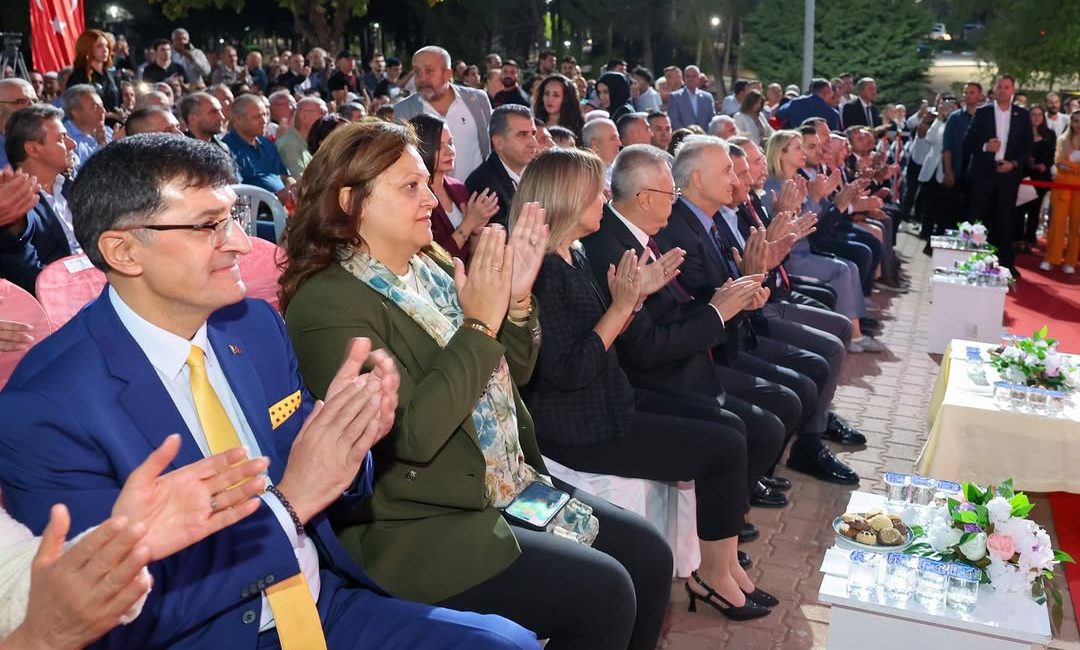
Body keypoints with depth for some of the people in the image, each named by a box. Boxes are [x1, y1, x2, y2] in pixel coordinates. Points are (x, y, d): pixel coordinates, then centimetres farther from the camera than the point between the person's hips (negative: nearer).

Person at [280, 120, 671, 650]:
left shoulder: (434, 266, 6)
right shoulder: (327, 303, -17)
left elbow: (512, 373, 11)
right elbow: (411, 433, -26)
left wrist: (517, 299, -7)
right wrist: (479, 323, -22)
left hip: (507, 486, 8)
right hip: (419, 526, -8)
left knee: (649, 555, 3)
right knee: (603, 595, -17)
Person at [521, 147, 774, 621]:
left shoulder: (573, 256, 10)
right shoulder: (544, 271, -21)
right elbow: (568, 372, -25)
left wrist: (637, 293, 1)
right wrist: (622, 304, -24)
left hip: (606, 403, 10)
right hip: (577, 430, -10)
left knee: (722, 423, 12)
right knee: (725, 447, -7)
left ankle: (724, 559, 18)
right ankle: (712, 575, 12)